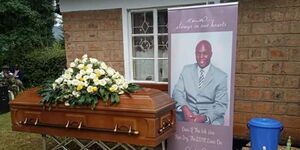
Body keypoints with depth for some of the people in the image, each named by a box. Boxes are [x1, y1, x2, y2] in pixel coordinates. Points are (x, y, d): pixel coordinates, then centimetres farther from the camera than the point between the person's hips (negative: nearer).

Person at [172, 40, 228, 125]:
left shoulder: (221, 76, -1)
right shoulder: (186, 70, 7)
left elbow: (221, 105, -4)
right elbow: (177, 92, 1)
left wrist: (204, 118, -21)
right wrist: (184, 108, -20)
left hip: (211, 117, -2)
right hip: (188, 114, 3)